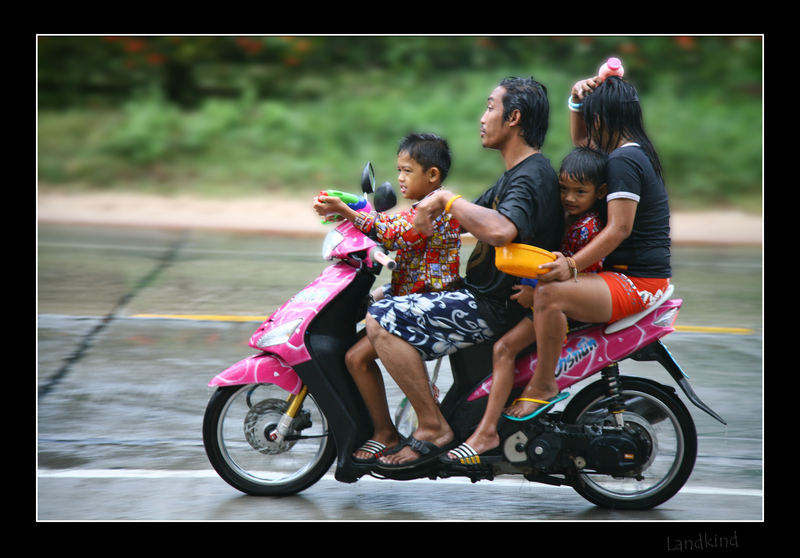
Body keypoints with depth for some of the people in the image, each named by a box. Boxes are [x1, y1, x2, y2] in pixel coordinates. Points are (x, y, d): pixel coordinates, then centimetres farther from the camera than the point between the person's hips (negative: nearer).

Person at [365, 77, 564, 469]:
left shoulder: (530, 178, -19)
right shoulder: (518, 173, 15)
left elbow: (500, 230, -41)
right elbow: (475, 215, 25)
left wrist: (446, 199, -26)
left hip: (494, 308, -11)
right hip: (482, 297, 11)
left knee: (382, 320, -20)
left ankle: (433, 429, -15)